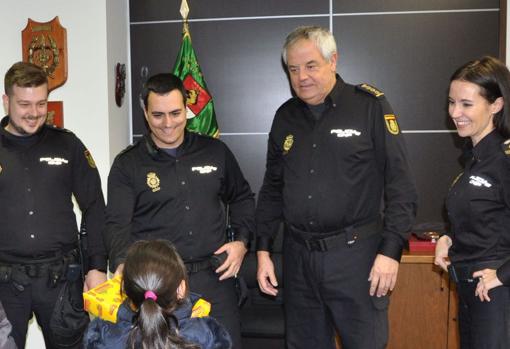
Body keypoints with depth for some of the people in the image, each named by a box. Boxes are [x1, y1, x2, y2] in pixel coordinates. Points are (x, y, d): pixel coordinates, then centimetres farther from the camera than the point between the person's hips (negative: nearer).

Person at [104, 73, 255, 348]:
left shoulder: (215, 151, 7)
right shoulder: (127, 165, 0)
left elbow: (241, 198, 19)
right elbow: (117, 225, -7)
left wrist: (241, 241, 4)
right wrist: (123, 266, -26)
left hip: (214, 277, 2)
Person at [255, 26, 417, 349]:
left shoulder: (370, 105, -7)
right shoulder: (286, 116, 8)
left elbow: (400, 184, -8)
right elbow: (272, 189, 13)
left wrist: (391, 250, -13)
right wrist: (263, 250, 9)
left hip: (355, 253, -4)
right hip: (298, 257, 5)